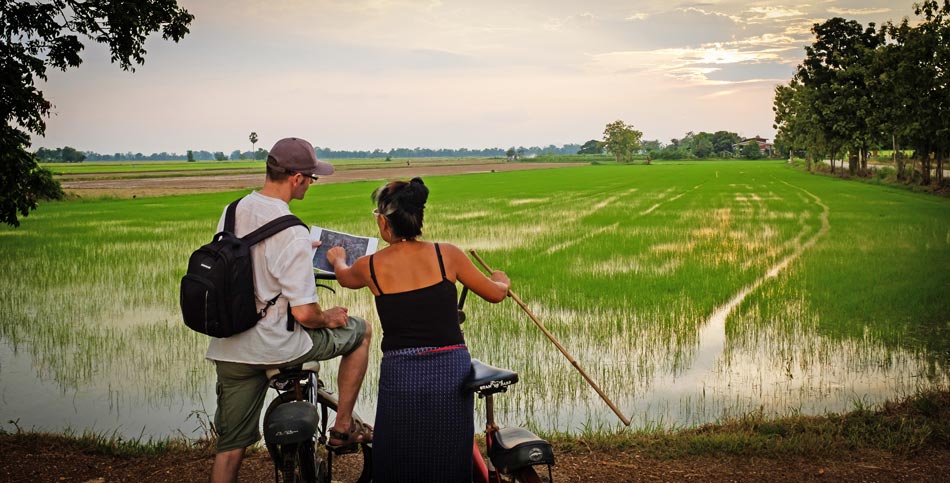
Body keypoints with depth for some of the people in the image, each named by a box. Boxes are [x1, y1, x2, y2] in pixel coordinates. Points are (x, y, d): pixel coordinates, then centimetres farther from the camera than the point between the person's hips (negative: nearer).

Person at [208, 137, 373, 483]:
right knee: (359, 330, 16)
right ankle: (343, 427, 21)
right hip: (275, 346, -7)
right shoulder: (292, 233, -20)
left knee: (231, 445, 15)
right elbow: (304, 313, -21)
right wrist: (329, 318, 1)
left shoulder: (232, 212, 4)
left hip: (228, 349, 7)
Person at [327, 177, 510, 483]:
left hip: (401, 376, 0)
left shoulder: (370, 266, -2)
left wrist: (338, 259, 47)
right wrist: (502, 281, 33)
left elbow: (345, 278, 24)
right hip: (453, 371, 1)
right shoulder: (446, 254, -2)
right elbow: (495, 294, 9)